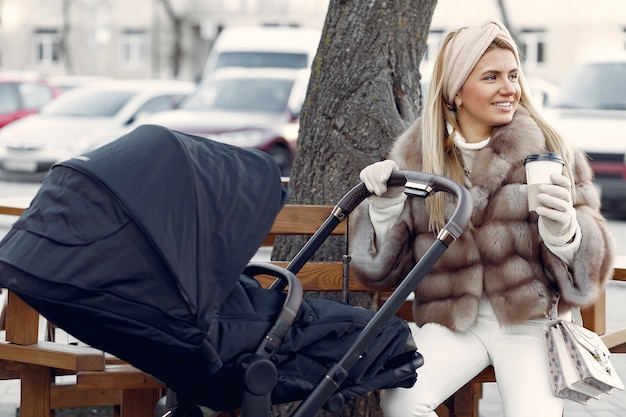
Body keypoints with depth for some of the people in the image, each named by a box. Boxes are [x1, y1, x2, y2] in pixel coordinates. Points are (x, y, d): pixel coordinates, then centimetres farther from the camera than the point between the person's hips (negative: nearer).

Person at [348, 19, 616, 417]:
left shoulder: (548, 150, 1)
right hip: (451, 322, 1)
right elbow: (382, 267, 9)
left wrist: (563, 227, -23)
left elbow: (591, 264, 0)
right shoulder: (415, 156, 5)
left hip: (530, 322, -1)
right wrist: (384, 204, -9)